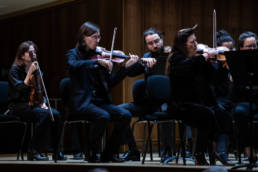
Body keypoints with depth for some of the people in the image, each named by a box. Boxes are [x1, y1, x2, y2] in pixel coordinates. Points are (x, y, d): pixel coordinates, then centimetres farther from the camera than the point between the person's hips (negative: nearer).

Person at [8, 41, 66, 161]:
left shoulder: (36, 69, 14)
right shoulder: (15, 69, -5)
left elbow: (41, 91, 20)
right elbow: (20, 89, -19)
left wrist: (43, 102, 1)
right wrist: (29, 73, -21)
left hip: (33, 104, 6)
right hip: (18, 106, -6)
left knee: (55, 114, -21)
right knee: (44, 115, -32)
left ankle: (56, 151, -12)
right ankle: (34, 151, -25)